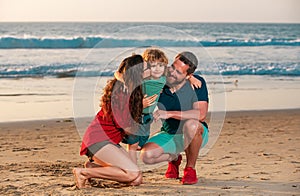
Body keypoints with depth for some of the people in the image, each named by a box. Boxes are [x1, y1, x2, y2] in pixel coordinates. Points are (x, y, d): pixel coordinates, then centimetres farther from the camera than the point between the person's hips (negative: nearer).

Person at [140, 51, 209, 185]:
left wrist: (169, 114, -36)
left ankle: (190, 168, -14)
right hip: (169, 135, 3)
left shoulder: (198, 83, -21)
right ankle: (174, 157, 13)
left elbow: (201, 115, -31)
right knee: (146, 155, -23)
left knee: (191, 125, -39)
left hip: (195, 134, -3)